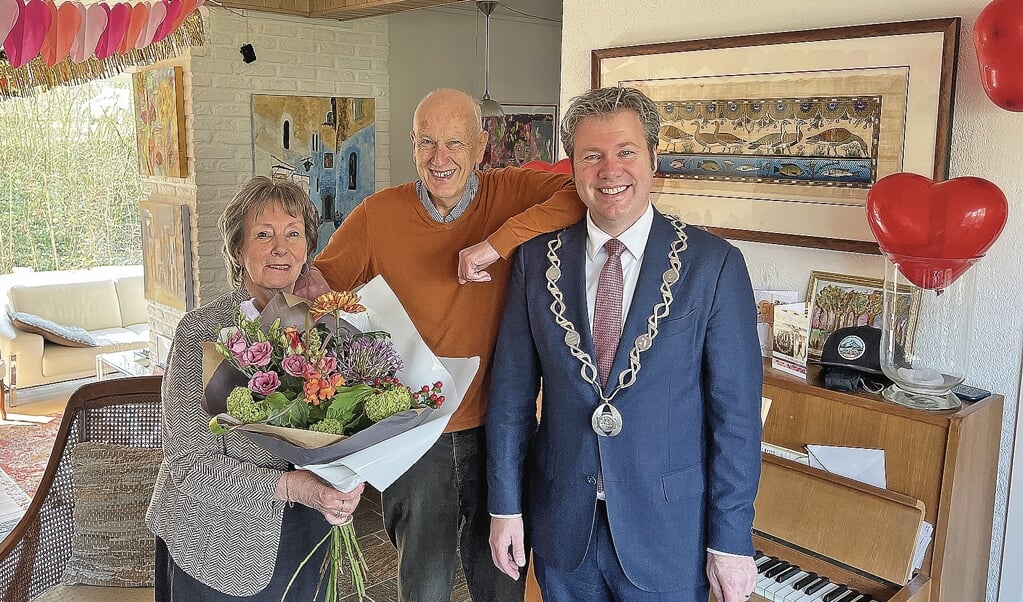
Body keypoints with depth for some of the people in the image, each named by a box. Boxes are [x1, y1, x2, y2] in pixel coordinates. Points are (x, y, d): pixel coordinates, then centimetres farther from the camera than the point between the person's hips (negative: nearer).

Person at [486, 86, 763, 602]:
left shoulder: (714, 264, -10)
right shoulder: (536, 258, -3)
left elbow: (736, 413, -9)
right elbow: (512, 390, 0)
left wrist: (732, 541, -8)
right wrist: (505, 505, 2)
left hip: (667, 530, -2)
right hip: (561, 524, 2)